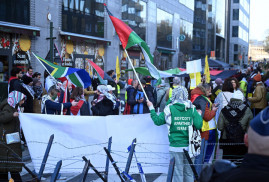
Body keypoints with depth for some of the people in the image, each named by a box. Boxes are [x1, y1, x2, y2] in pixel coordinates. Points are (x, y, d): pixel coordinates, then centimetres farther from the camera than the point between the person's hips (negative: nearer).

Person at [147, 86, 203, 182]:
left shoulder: (169, 109, -6)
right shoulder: (192, 109, -1)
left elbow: (157, 121, 1)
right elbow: (198, 125, -5)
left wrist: (151, 108, 15)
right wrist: (199, 115, 15)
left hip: (175, 147, -2)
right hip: (189, 146, 2)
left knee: (178, 172, 4)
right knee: (189, 172, 12)